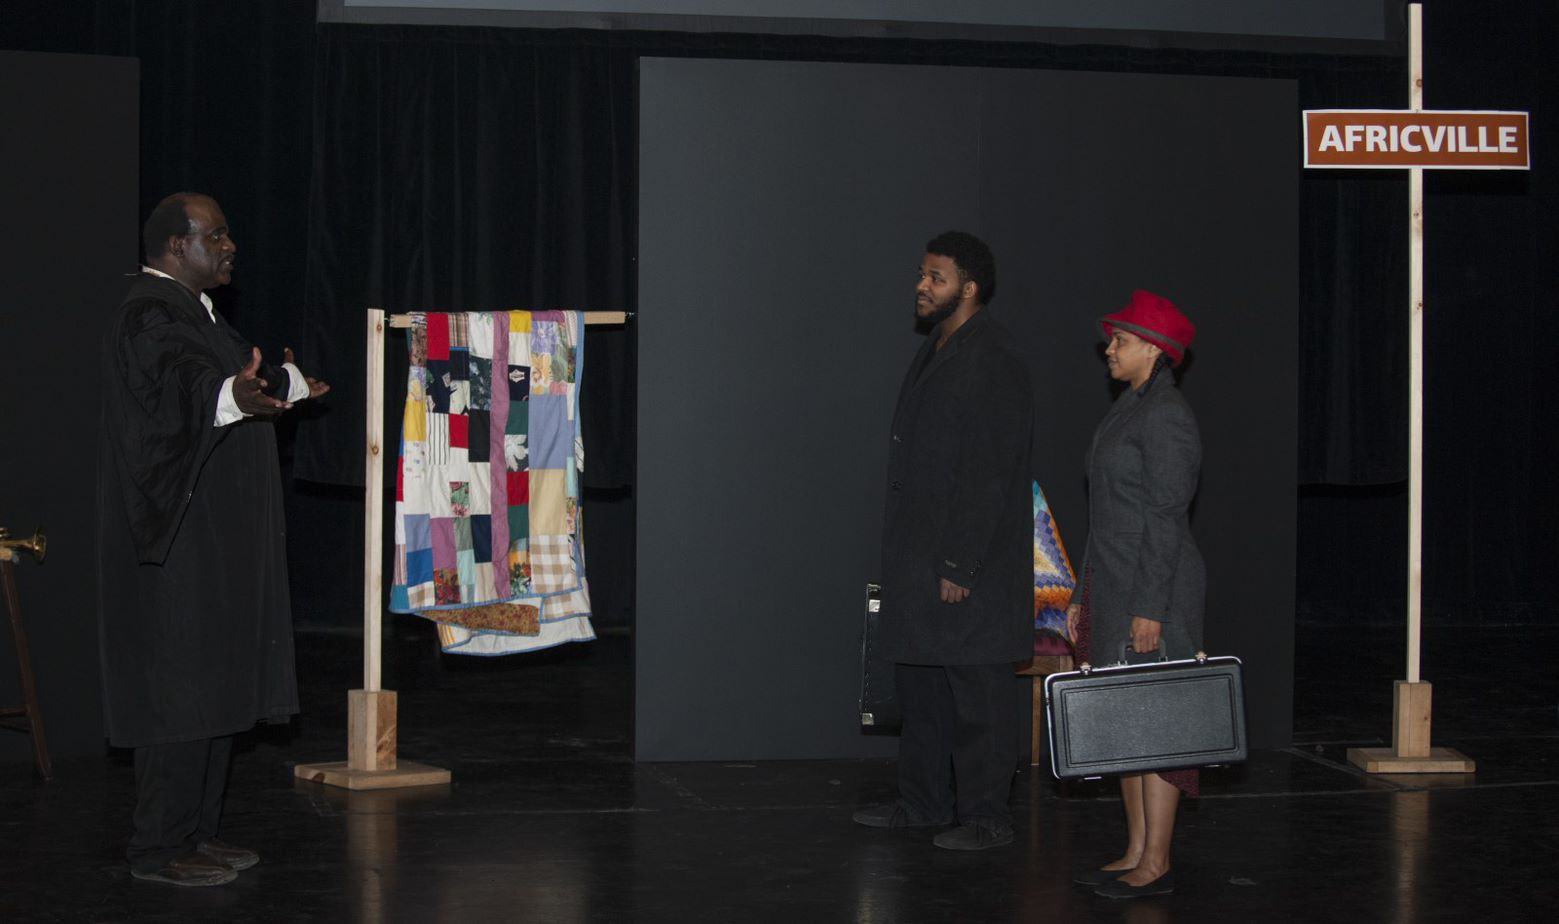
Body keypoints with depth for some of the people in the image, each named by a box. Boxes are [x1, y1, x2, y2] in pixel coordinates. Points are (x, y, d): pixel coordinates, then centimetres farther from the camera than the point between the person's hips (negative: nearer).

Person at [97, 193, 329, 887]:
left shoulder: (191, 313, 16)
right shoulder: (145, 320, -16)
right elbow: (177, 385, -37)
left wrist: (286, 385, 50)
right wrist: (235, 395, -57)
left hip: (215, 538, 11)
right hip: (178, 541, -11)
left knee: (214, 683, 11)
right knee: (178, 688, -8)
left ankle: (195, 830, 17)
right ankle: (158, 848, -2)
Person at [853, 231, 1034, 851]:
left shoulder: (992, 365, -15)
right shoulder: (934, 353, 15)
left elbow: (986, 477, -20)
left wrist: (959, 566, -21)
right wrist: (906, 561, 17)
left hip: (971, 567, -10)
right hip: (918, 559, 10)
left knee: (977, 692, -2)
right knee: (919, 683, 15)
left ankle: (986, 815, 5)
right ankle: (924, 800, 26)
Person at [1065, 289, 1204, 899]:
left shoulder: (1166, 416, -14)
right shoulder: (1131, 410, 17)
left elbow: (1167, 518, -18)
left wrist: (1150, 607, -22)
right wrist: (1085, 596, 20)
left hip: (1153, 586, -10)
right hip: (1113, 585, 10)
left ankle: (1156, 865, -2)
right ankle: (1136, 853, 17)